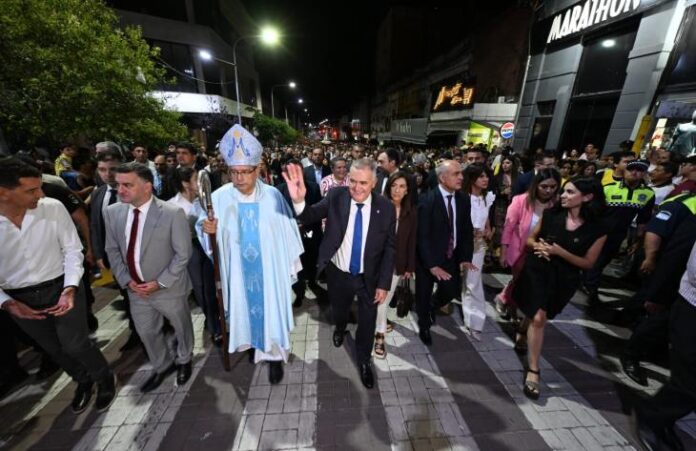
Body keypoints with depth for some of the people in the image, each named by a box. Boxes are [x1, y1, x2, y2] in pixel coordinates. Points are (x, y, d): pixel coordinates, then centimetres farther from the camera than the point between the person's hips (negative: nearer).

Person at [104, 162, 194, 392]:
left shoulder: (172, 213, -23)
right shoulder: (112, 212, -5)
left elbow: (183, 254, -18)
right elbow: (112, 250, 5)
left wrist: (160, 283, -18)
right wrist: (126, 280, -6)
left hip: (169, 288, -4)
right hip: (136, 289, 5)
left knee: (181, 327, 18)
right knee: (146, 332, 22)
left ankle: (184, 361, 48)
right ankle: (162, 366, 49)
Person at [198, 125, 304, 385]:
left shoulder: (273, 195, -12)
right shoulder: (219, 197, -10)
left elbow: (286, 231, -5)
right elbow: (203, 226, -2)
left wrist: (291, 263, 0)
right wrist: (208, 229, -26)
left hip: (269, 269, -1)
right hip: (238, 270, 2)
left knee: (271, 310, 10)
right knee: (244, 308, 21)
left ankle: (274, 354, 32)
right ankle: (253, 343, 48)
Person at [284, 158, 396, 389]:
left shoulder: (386, 207, -16)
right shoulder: (336, 196, -15)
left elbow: (389, 248, -10)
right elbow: (310, 217, -21)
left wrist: (384, 283, -10)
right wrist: (298, 200, -44)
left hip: (369, 277, -1)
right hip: (338, 274, 1)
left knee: (367, 323, 17)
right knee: (339, 311, 28)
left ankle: (364, 361, 47)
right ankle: (340, 328, 66)